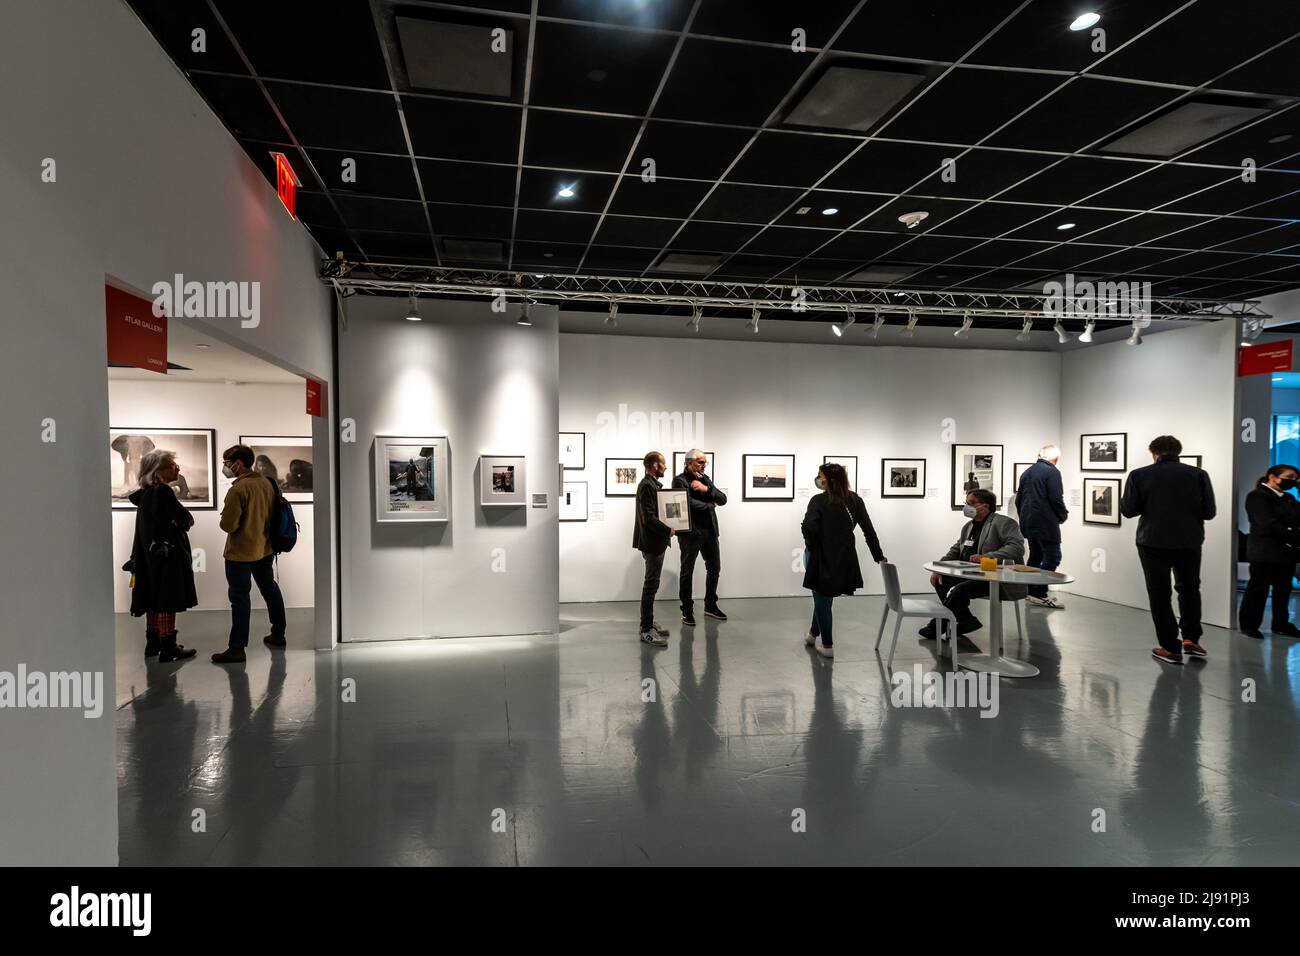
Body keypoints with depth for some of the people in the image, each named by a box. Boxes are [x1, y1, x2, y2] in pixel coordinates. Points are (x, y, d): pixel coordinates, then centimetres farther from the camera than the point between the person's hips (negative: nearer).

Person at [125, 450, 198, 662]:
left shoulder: (145, 493, 10)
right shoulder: (163, 492, -17)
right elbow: (186, 520, -17)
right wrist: (181, 518, 4)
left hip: (151, 553, 9)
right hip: (167, 553, -9)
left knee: (155, 600, 15)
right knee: (167, 601, -4)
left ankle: (153, 644, 24)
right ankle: (168, 648, 0)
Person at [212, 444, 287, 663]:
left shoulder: (238, 489, -21)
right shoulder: (267, 483, 1)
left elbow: (228, 524, -21)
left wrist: (226, 521, -1)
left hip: (240, 553, -8)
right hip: (265, 548, 8)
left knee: (239, 598, -2)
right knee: (270, 589, 19)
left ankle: (237, 648, 1)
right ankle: (278, 633, 31)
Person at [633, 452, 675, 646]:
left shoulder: (652, 484, 14)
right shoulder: (647, 486, -17)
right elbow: (648, 518, -23)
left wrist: (666, 530, 8)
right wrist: (668, 530, -16)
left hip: (656, 542, 10)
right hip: (652, 543, -10)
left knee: (651, 584, 16)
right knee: (651, 585, -5)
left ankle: (647, 624, 25)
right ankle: (646, 630, 0)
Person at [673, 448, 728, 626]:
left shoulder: (705, 479, 12)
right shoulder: (680, 480, -8)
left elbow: (723, 499, 4)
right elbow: (688, 503, -22)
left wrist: (707, 489, -14)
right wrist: (710, 505, -7)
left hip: (710, 530, 7)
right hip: (690, 531, -7)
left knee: (714, 568, 14)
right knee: (687, 572, 4)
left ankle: (710, 606, 29)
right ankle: (687, 610, 14)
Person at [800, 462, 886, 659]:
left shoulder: (818, 501, -13)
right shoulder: (855, 501, 2)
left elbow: (809, 528, -24)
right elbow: (869, 531, 5)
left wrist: (812, 546, -6)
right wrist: (879, 557, 12)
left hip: (822, 558, -5)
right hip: (844, 558, 5)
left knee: (822, 600, 10)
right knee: (823, 598, 23)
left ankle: (827, 645, 17)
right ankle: (813, 634, 37)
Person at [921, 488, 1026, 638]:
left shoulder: (1005, 523, -9)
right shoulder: (968, 526, 17)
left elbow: (1017, 548, -23)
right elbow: (955, 551, 19)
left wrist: (986, 557, -32)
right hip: (973, 575, 9)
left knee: (959, 590, -27)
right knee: (941, 580, -4)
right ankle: (966, 621, 2)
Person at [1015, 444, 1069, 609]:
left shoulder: (1027, 472, 14)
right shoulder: (1052, 472, -9)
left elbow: (1018, 499, 17)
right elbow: (1056, 498, -15)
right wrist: (1063, 515, 1)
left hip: (1028, 523, 8)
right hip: (1046, 523, -8)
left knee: (1035, 556, 15)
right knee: (1052, 557, -6)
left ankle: (1031, 592, 16)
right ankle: (1039, 593, -11)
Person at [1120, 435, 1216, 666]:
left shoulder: (1139, 475, -7)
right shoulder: (1198, 474, -4)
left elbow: (1128, 510, -8)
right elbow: (1209, 511, -4)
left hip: (1153, 543, -1)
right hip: (1189, 542, 2)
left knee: (1159, 594, 9)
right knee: (1189, 589, 23)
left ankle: (1171, 648, 10)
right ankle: (1191, 639, 20)